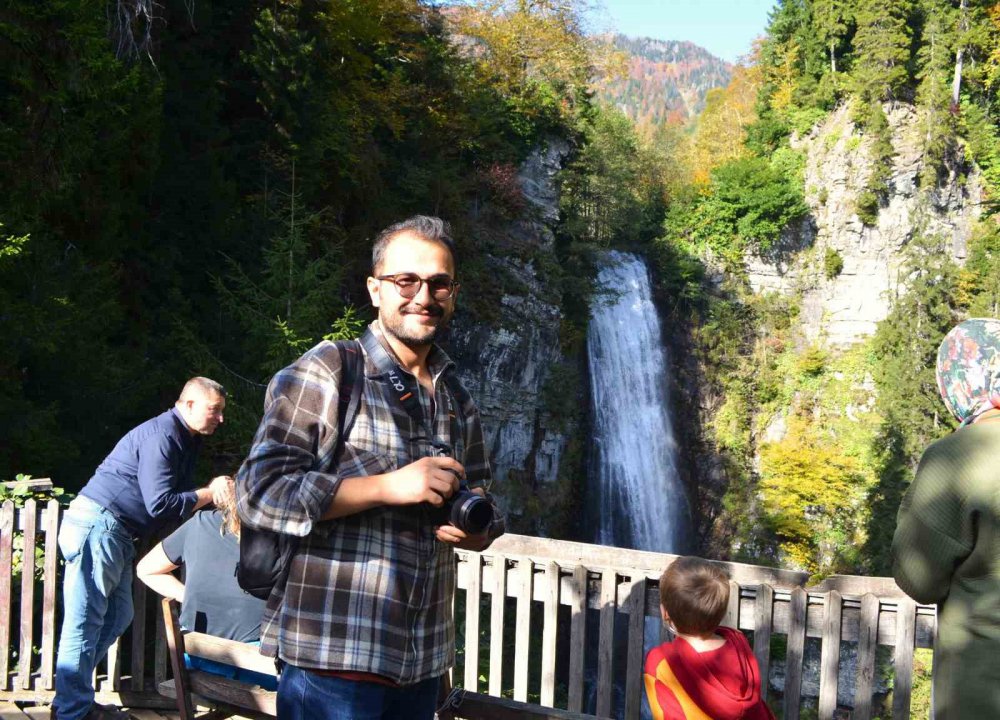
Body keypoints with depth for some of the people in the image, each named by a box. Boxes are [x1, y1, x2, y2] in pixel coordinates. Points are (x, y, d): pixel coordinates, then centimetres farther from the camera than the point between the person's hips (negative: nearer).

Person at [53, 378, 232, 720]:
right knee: (85, 621, -6)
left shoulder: (186, 438, 16)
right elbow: (160, 503, -21)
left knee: (117, 617, 13)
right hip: (98, 524, -11)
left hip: (116, 533, 11)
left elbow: (179, 493, 18)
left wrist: (215, 492, 5)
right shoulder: (162, 435, -17)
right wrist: (210, 492, -14)